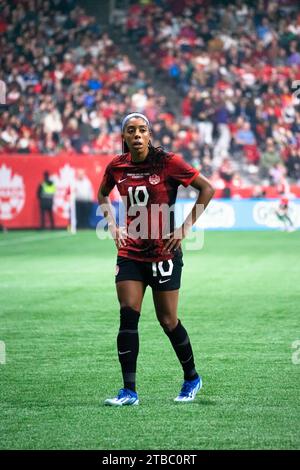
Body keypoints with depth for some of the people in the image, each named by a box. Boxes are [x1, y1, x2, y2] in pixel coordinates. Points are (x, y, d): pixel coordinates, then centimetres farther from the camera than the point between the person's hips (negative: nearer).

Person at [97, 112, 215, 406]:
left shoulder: (166, 162, -10)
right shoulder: (116, 167, 3)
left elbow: (207, 189, -6)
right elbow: (102, 194, 25)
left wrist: (185, 228, -8)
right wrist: (112, 226, 11)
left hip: (164, 252, -3)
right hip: (130, 252, 3)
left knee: (168, 321, 3)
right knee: (128, 317, -8)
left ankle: (191, 378, 26)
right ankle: (129, 391, -5)